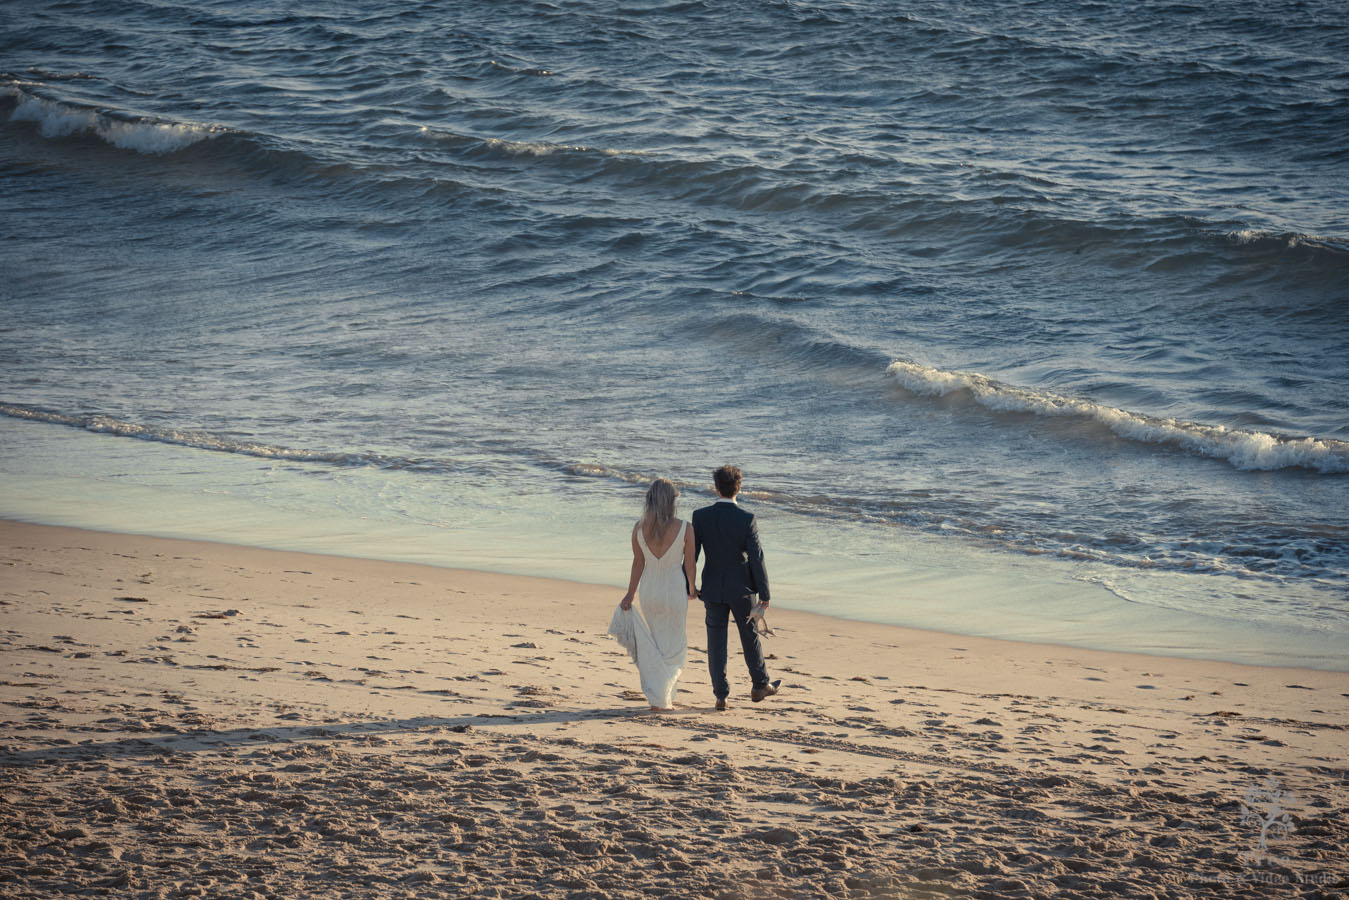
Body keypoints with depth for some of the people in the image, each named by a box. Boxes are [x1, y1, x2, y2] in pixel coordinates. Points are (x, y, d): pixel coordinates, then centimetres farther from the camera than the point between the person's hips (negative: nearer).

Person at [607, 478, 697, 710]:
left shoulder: (639, 528, -9)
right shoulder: (684, 529, -14)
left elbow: (638, 563, -3)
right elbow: (689, 564, -6)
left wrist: (630, 595, 8)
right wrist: (691, 589, 12)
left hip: (648, 589, 3)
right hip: (674, 589, -3)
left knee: (652, 645, 20)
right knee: (672, 646, 13)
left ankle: (657, 697, 22)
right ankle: (662, 698, 6)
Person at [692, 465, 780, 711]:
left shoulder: (700, 516, -8)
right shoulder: (747, 519, -14)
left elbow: (691, 554, -4)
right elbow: (756, 557, -13)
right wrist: (764, 593, -5)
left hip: (713, 589, 1)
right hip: (741, 589, -1)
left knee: (716, 642, 7)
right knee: (750, 637, 15)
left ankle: (721, 695, 7)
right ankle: (760, 686, 28)